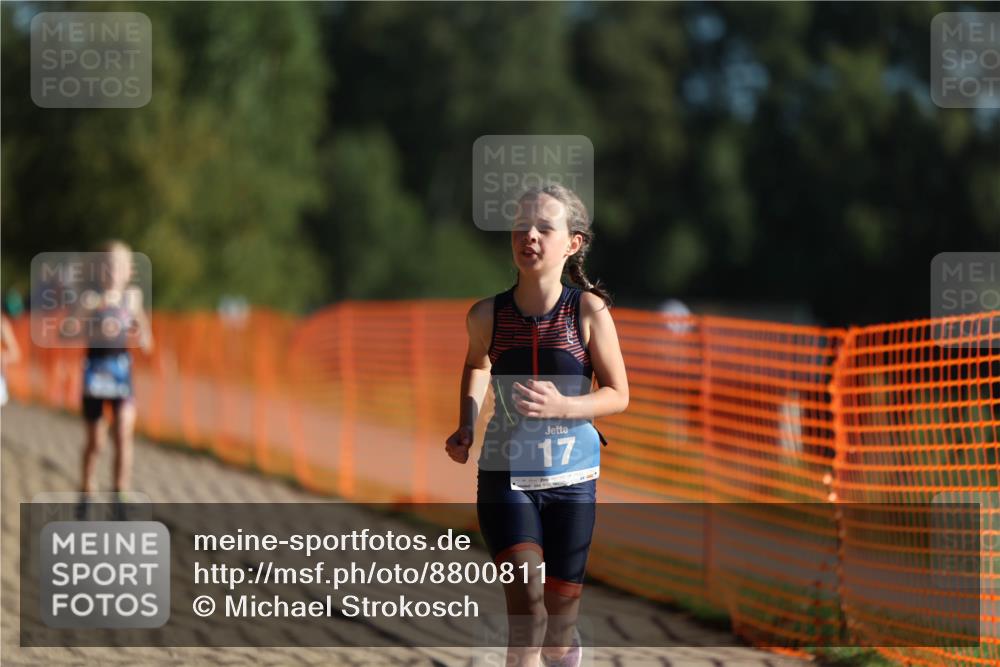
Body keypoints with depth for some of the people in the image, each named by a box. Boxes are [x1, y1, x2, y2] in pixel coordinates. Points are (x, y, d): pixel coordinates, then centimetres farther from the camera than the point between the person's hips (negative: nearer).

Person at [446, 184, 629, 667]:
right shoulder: (487, 315, -5)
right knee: (526, 601, -22)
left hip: (571, 479, 0)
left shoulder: (588, 310, -10)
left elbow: (618, 395, -5)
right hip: (505, 477, 0)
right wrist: (465, 429, 6)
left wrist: (562, 407, -22)